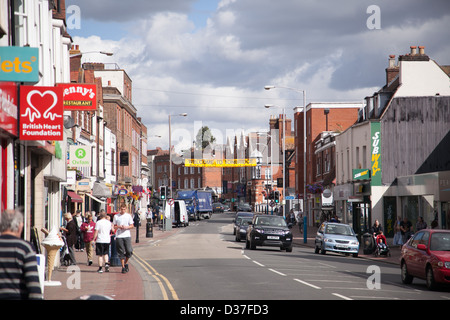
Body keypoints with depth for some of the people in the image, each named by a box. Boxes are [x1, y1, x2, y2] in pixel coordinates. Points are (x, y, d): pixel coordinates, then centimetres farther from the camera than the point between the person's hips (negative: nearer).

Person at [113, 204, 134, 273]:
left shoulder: (128, 216, 7)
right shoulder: (116, 216, 7)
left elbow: (131, 226, 8)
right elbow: (114, 226, 11)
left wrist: (126, 227, -12)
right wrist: (119, 227, -10)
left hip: (127, 236, 0)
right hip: (119, 236, 0)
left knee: (129, 251, -8)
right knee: (121, 252, -1)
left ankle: (126, 263, 18)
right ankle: (123, 267, 5)